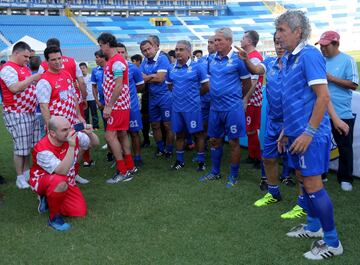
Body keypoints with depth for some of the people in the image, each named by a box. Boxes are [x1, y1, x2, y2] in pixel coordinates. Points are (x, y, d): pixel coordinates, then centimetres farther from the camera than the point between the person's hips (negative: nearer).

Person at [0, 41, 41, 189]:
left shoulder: (24, 68, 16)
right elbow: (14, 88, -25)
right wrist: (33, 78, -20)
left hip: (30, 112, 8)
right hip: (16, 114, -8)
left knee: (30, 145, 12)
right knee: (20, 147, -3)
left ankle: (27, 172, 24)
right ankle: (20, 177, 8)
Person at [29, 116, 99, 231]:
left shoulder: (74, 136, -15)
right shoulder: (42, 149, -30)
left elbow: (95, 143, -1)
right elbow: (63, 171, -40)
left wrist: (90, 134, -24)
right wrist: (71, 146, -46)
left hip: (67, 181, 5)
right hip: (42, 181, -5)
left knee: (80, 212, -9)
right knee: (60, 182, -41)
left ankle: (49, 200, 16)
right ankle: (54, 217, -15)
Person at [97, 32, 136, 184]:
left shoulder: (117, 61, -16)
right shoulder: (112, 61, 15)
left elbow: (118, 86, -23)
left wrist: (109, 106, -22)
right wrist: (108, 105, 17)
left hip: (118, 106, -10)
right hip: (120, 105, 10)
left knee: (110, 136, -10)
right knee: (122, 135, 13)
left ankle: (123, 172, -5)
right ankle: (130, 167, 22)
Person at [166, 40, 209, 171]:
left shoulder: (198, 66, -8)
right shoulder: (172, 68, 7)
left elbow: (206, 86, -7)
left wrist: (194, 95, 4)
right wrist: (179, 94, 10)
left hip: (192, 107, -5)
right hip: (177, 107, 5)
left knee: (198, 134, 4)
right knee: (179, 134, 14)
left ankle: (201, 161, 16)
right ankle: (179, 160, 27)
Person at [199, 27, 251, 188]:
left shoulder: (237, 59, -9)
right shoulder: (212, 60, 7)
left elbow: (247, 83, -1)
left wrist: (235, 97, 7)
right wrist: (216, 95, 15)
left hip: (232, 108, -6)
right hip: (215, 107, 6)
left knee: (233, 142, 3)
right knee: (214, 140, 15)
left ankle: (233, 176, 16)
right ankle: (215, 172, 31)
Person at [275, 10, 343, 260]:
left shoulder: (309, 55, -15)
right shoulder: (287, 58, 12)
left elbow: (323, 96, -20)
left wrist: (309, 132, -22)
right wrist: (286, 129, 19)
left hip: (310, 133, -9)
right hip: (296, 131, 9)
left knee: (313, 184, -4)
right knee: (303, 179, 17)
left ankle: (332, 242, 11)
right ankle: (313, 226, 34)